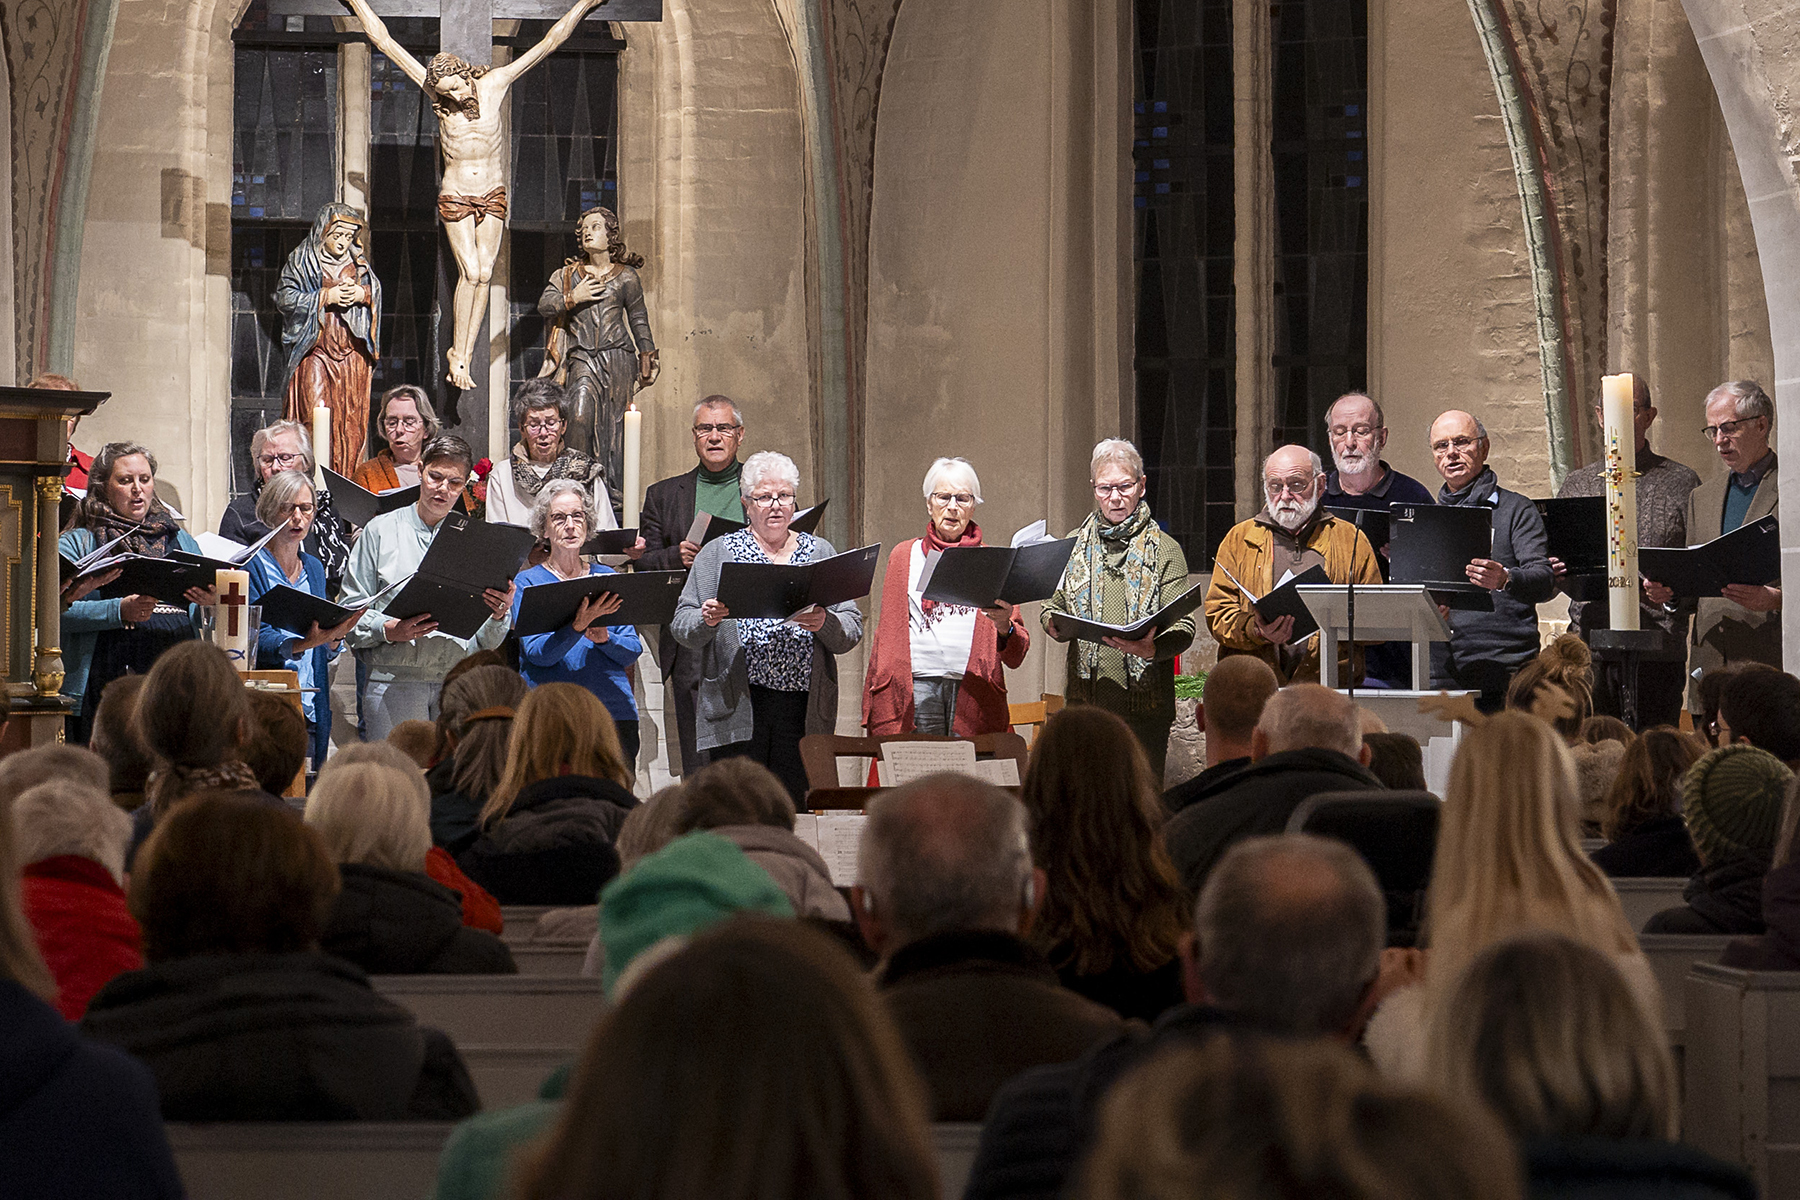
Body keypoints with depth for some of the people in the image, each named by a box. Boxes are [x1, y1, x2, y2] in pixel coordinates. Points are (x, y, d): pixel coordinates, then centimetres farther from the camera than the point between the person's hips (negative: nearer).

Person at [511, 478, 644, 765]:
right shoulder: (528, 581, 4)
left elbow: (633, 651, 9)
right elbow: (537, 652, -9)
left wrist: (604, 638, -12)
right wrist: (579, 626, -25)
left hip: (615, 710, 3)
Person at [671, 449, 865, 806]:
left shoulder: (820, 553, 14)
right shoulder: (717, 553, 10)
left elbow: (852, 631, 7)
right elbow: (682, 626, 5)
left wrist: (824, 623, -14)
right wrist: (706, 620, -16)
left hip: (803, 707, 1)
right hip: (737, 707, -1)